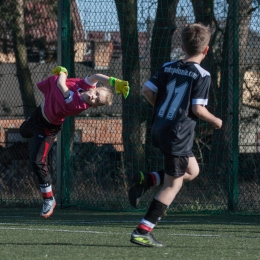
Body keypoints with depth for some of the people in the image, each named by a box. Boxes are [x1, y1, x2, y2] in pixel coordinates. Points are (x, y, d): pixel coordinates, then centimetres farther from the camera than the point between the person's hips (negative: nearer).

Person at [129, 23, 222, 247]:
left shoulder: (168, 68, 7)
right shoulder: (202, 75, -10)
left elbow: (147, 91, 4)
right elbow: (197, 109, -15)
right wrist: (215, 121, 3)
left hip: (159, 128, 7)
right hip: (178, 134, -7)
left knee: (192, 171, 25)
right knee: (173, 185, 1)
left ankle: (146, 181, 6)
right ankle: (142, 232, -5)